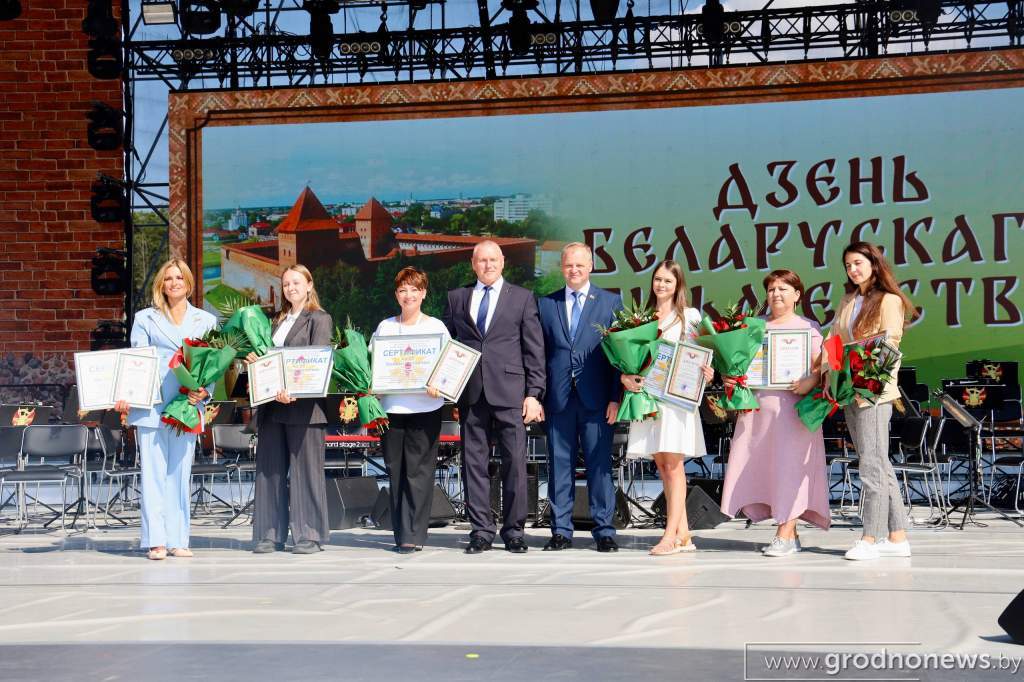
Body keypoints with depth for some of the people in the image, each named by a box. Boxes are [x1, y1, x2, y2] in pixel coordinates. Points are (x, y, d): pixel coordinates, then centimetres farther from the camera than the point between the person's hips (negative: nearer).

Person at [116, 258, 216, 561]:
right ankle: (155, 541, -3)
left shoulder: (206, 321, 13)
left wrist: (204, 391, -9)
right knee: (154, 472, -4)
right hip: (150, 405, -1)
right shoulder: (145, 319, 10)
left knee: (180, 473, 4)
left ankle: (177, 539, 8)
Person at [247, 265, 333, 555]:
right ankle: (270, 534, 10)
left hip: (303, 405, -6)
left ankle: (309, 535, 3)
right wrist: (257, 360, -2)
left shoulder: (319, 319, 1)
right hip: (272, 403, 7)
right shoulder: (278, 321, 22)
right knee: (270, 469, 5)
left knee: (305, 469, -3)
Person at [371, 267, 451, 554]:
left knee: (418, 471, -5)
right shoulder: (385, 326, 12)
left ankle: (413, 535, -3)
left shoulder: (436, 326, 4)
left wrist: (438, 384, -16)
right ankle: (401, 533, 12)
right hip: (391, 407, 3)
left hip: (424, 408, -3)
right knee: (395, 470, 5)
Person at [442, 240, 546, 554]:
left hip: (509, 393, -2)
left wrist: (533, 394, -3)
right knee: (474, 462, 3)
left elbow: (534, 350, 5)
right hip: (471, 393, 2)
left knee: (514, 461, -3)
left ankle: (513, 531, 5)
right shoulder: (456, 298, 14)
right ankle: (481, 530, 9)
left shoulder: (522, 298, 8)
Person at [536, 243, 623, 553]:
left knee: (599, 465, 0)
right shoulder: (546, 304, 11)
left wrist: (616, 397, -4)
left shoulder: (610, 302, 7)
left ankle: (604, 531, 6)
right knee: (559, 466, 5)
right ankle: (561, 531, 12)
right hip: (558, 399, 2)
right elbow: (539, 353, 10)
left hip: (596, 399, -2)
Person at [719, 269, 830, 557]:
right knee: (762, 467, 1)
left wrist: (810, 382, -20)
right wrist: (730, 378, -1)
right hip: (757, 406, 4)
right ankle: (790, 533, 10)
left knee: (789, 467, -7)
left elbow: (821, 366, -1)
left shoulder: (808, 327, 6)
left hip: (792, 406, -4)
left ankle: (785, 534, -6)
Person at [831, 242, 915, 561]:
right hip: (848, 389, 7)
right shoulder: (847, 302, 20)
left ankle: (871, 538, -6)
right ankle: (897, 537, 9)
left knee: (872, 462, -8)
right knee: (878, 465, 7)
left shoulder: (889, 300, 0)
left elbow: (889, 344, -9)